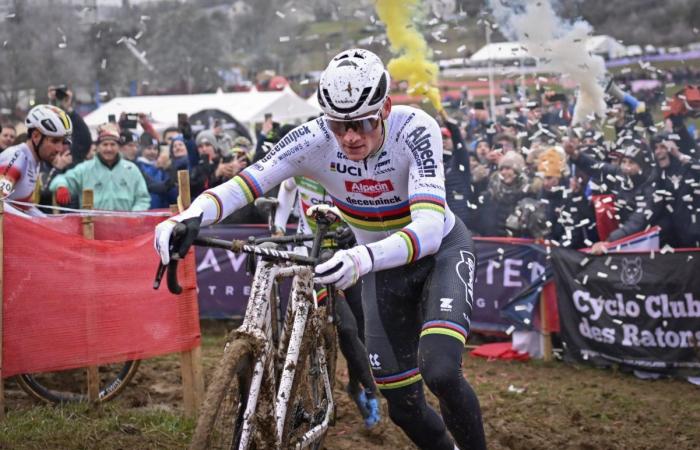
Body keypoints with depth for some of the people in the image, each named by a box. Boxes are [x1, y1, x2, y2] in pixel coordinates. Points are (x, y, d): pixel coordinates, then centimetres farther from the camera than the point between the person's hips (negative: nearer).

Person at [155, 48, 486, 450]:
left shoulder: (415, 130, -32)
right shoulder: (315, 140, -23)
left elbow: (429, 228, -43)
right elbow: (242, 185, -28)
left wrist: (365, 259, -61)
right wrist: (190, 217, -49)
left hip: (442, 249, -4)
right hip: (384, 266, 4)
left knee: (440, 372, -28)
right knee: (403, 405, 5)